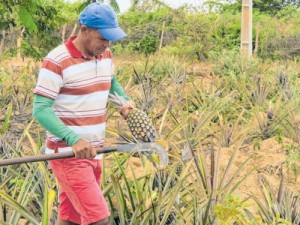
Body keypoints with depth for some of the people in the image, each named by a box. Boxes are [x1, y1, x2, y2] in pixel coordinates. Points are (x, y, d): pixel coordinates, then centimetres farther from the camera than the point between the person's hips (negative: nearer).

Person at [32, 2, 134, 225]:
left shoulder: (105, 55, 8)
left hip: (93, 152, 7)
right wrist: (74, 140, -32)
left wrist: (124, 101, 7)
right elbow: (40, 110, -20)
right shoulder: (57, 61, -16)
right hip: (68, 153, -7)